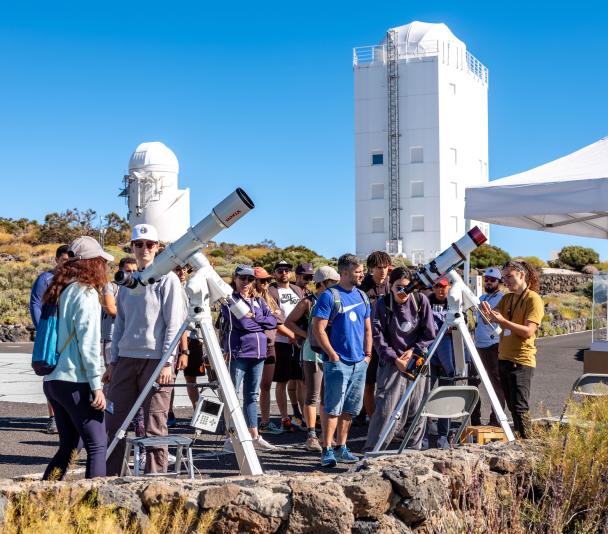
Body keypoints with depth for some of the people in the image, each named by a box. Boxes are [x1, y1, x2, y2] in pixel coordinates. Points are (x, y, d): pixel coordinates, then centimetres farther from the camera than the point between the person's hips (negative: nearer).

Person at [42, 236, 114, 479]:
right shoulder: (86, 293, -10)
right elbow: (88, 343, -15)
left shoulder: (59, 290, 13)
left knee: (68, 447, 16)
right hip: (76, 382, -8)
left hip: (52, 379, 8)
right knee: (97, 446, -3)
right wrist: (96, 385, -14)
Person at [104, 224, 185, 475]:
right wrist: (113, 362, 13)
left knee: (154, 428, -2)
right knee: (113, 423, 5)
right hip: (126, 359, 6)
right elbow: (120, 325, 19)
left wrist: (168, 361, -13)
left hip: (155, 360, -6)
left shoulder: (167, 279, -1)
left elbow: (174, 324, -7)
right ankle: (107, 478, 13)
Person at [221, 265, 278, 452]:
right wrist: (261, 322, -1)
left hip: (258, 352, 6)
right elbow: (242, 322, -14)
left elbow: (273, 321, 5)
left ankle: (254, 436, 17)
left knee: (252, 395, 12)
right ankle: (231, 438, -2)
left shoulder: (259, 301, 17)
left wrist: (253, 318, -7)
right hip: (238, 352, -6)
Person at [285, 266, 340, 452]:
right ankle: (311, 436, 0)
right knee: (312, 397, -4)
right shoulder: (308, 302, -4)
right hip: (313, 354, -6)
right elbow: (288, 322, -3)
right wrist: (307, 334, -12)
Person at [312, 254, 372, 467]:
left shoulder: (362, 296, 14)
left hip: (359, 363, 7)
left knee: (351, 409, 11)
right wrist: (333, 355, -14)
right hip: (338, 362, -7)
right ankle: (327, 450, -3)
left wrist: (368, 354, 11)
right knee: (333, 408, -7)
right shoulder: (329, 296, -8)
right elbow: (318, 329, -12)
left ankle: (341, 448, 20)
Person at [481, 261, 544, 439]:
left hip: (521, 361, -7)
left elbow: (528, 331, -17)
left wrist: (503, 321, -26)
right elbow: (490, 318, 5)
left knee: (520, 407, -8)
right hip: (504, 358, 7)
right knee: (512, 406, 10)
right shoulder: (507, 298, 15)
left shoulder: (533, 299, -7)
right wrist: (487, 311, -18)